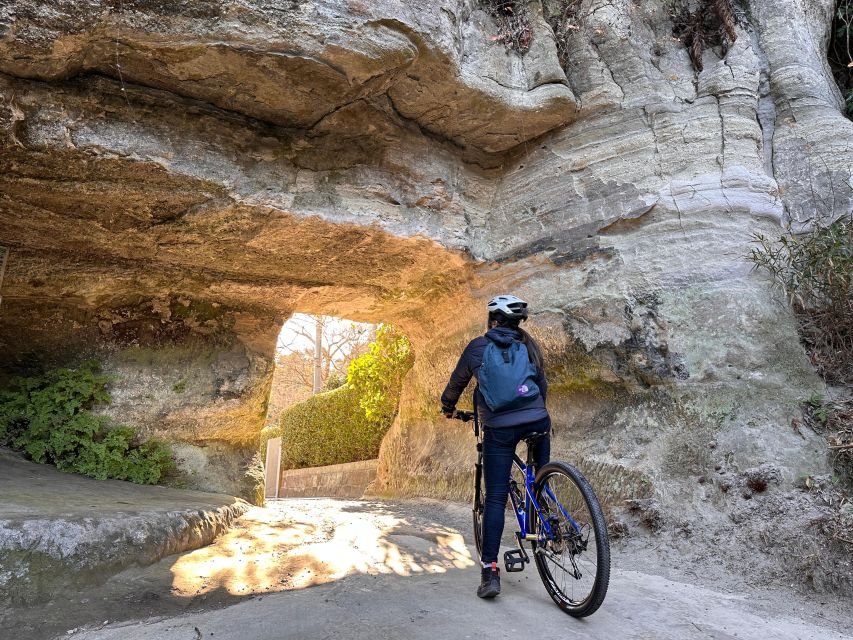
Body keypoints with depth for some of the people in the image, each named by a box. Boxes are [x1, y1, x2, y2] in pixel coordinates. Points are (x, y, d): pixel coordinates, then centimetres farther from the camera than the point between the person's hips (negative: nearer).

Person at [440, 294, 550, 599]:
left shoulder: (477, 347, 5)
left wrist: (448, 408, 36)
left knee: (495, 499, 2)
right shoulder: (529, 345, 11)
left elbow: (456, 382, 17)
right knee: (541, 479, 28)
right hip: (537, 421, 2)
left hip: (499, 428, -2)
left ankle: (490, 572, 2)